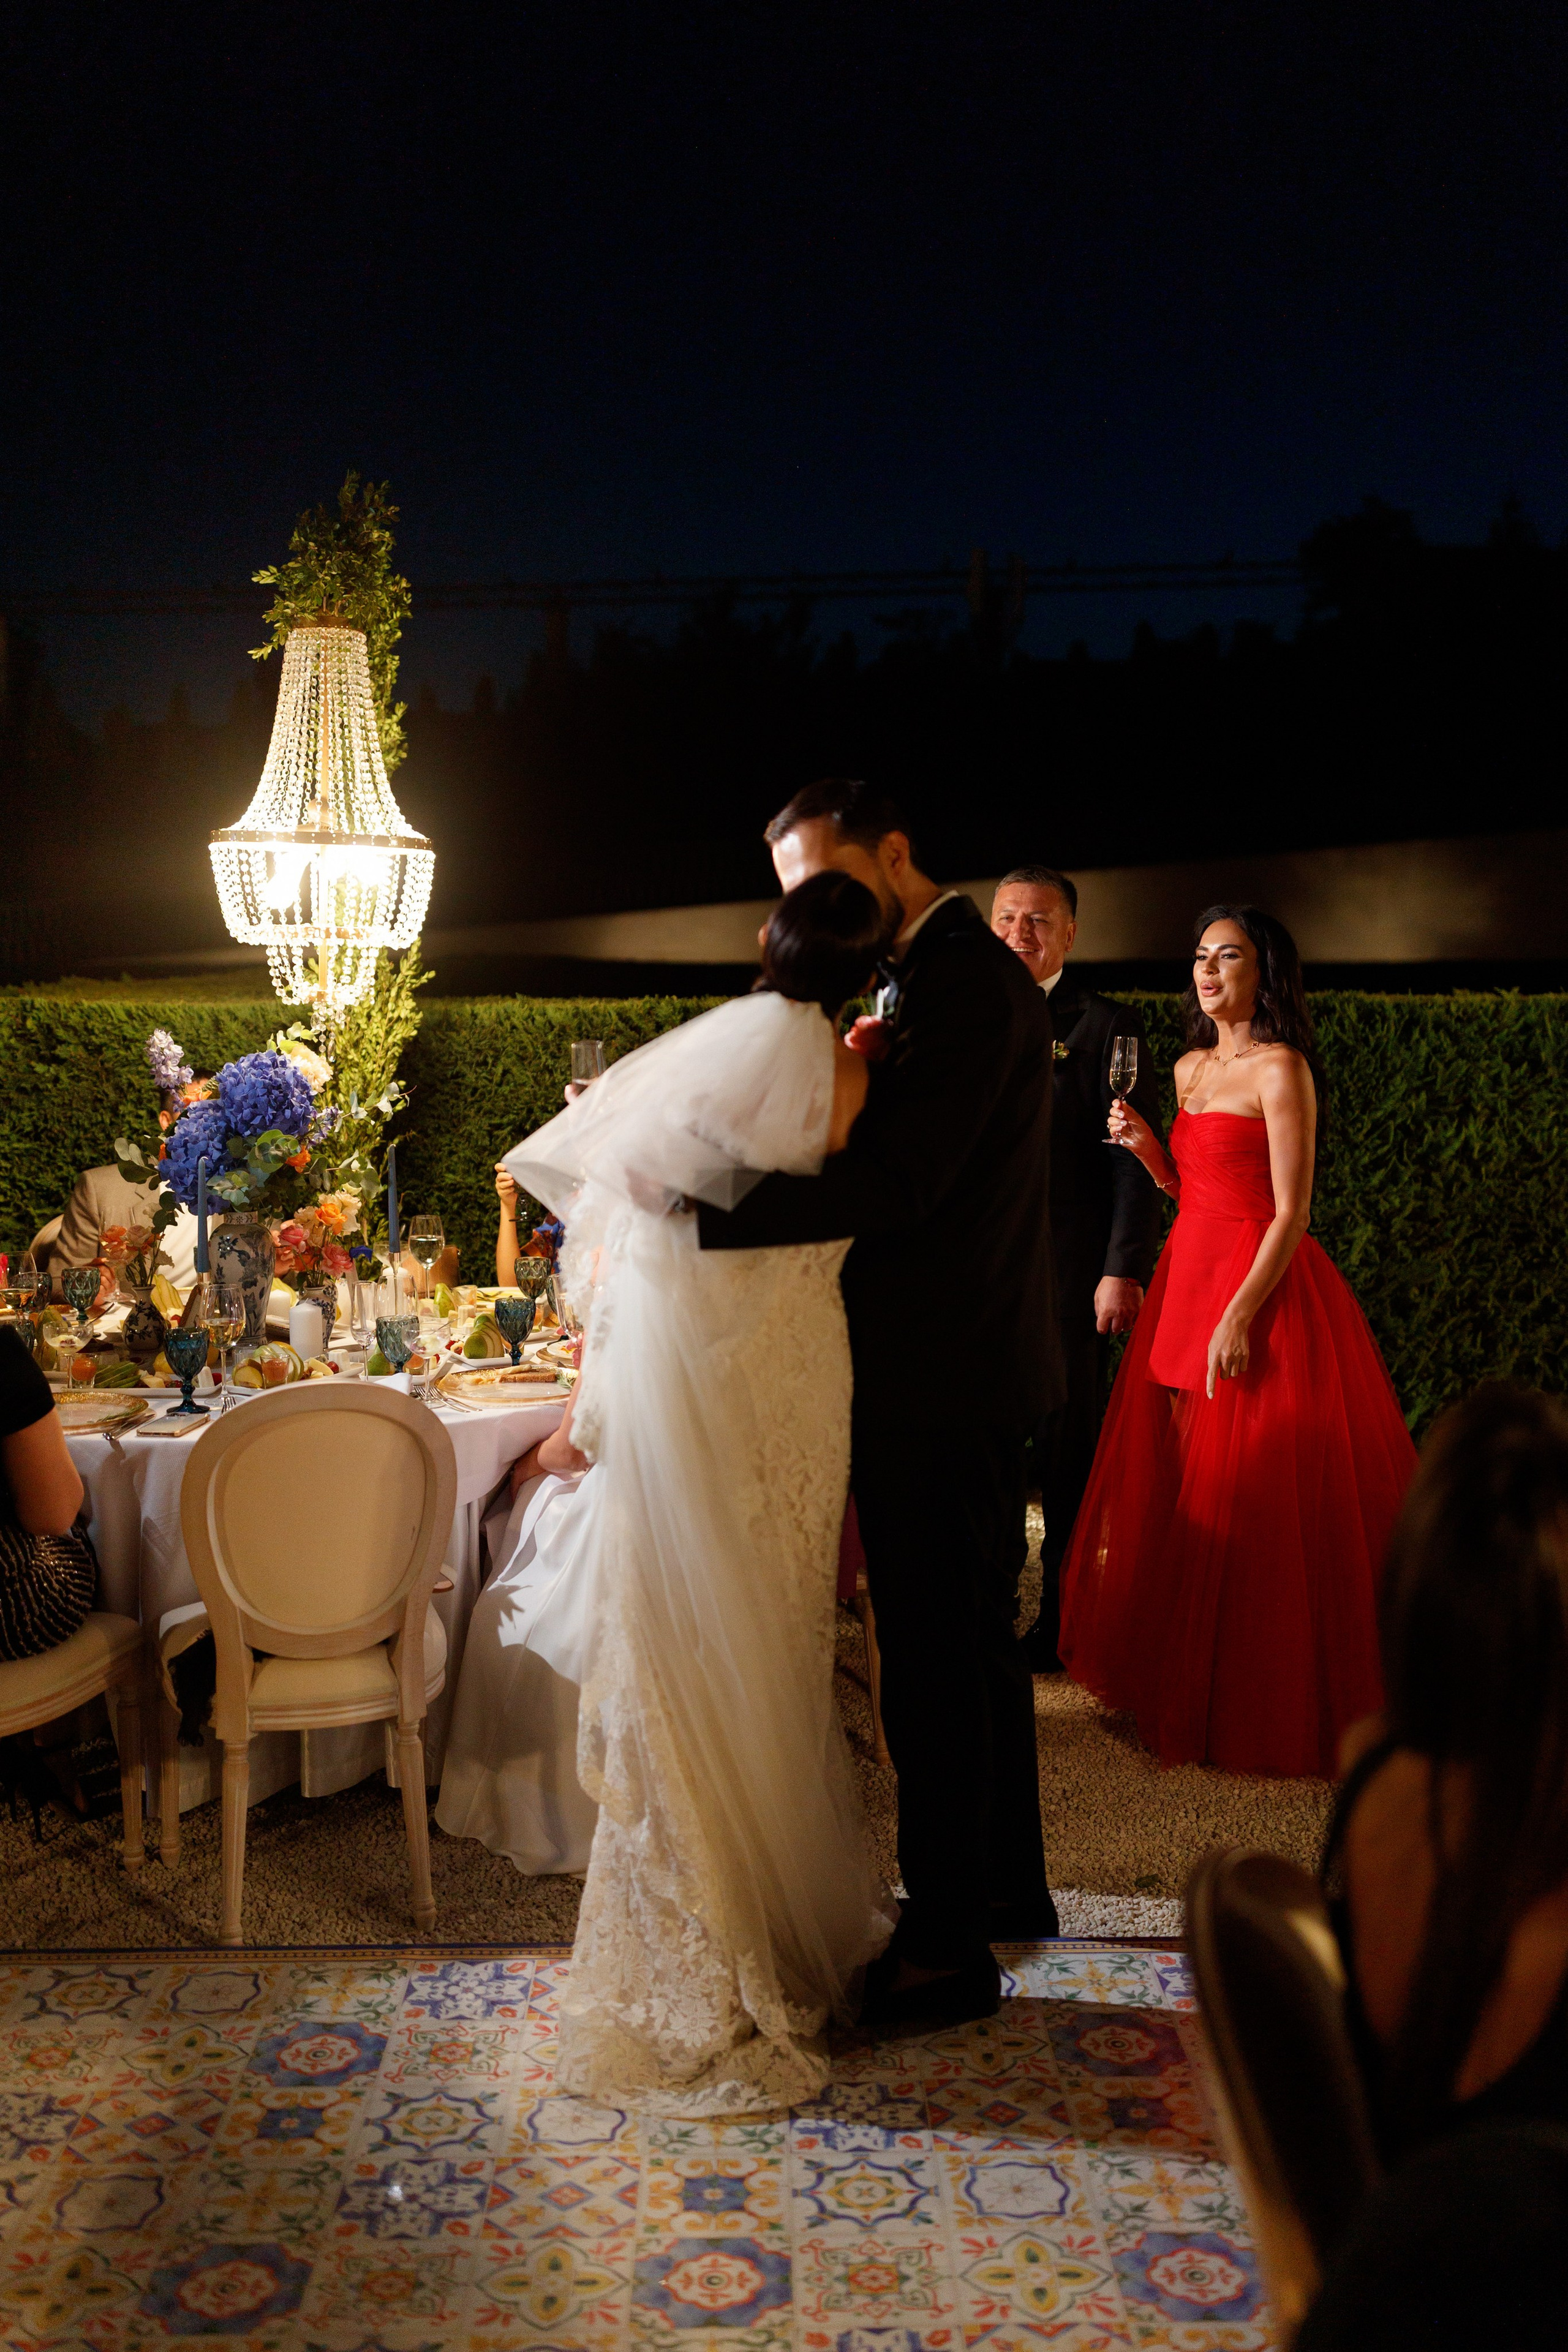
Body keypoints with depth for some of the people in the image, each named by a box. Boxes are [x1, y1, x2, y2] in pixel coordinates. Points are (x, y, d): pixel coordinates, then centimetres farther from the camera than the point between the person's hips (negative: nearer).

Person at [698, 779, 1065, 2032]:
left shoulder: (962, 978, -17)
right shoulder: (954, 970, 15)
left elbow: (896, 1182, -27)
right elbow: (903, 1163, 14)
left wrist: (701, 1197, -28)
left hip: (942, 1377, -11)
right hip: (976, 1364, 11)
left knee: (933, 1662, -1)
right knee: (978, 1636, 21)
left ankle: (948, 1949, 13)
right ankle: (1007, 1882, 37)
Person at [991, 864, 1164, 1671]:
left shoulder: (1107, 1026, -2)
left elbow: (1135, 1163, -6)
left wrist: (1124, 1270, -14)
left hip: (1068, 1273, -4)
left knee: (1068, 1453, 6)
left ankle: (1066, 1618, 21)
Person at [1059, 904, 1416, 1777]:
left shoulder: (1281, 1068, -10)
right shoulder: (1191, 1069, 13)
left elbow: (1291, 1212, -15)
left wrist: (1241, 1314, -22)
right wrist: (1146, 1148, 2)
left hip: (1260, 1286, -8)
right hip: (1187, 1278, 8)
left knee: (1249, 1497, -2)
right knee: (1176, 1483, 11)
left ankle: (1258, 1704, 13)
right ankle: (1182, 1672, 26)